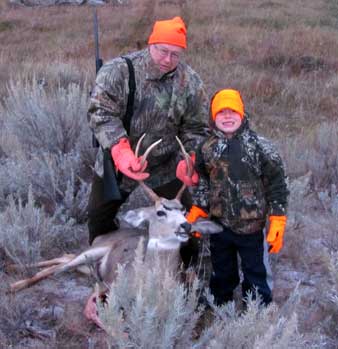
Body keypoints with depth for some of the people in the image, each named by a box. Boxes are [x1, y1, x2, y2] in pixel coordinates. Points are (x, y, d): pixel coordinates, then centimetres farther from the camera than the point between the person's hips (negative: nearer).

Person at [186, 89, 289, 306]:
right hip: (219, 225, 5)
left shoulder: (260, 147, -11)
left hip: (251, 227, -4)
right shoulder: (207, 149, 2)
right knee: (222, 276, 22)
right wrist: (195, 214, 7)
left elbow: (276, 185, -9)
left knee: (256, 276, 8)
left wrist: (277, 225, -12)